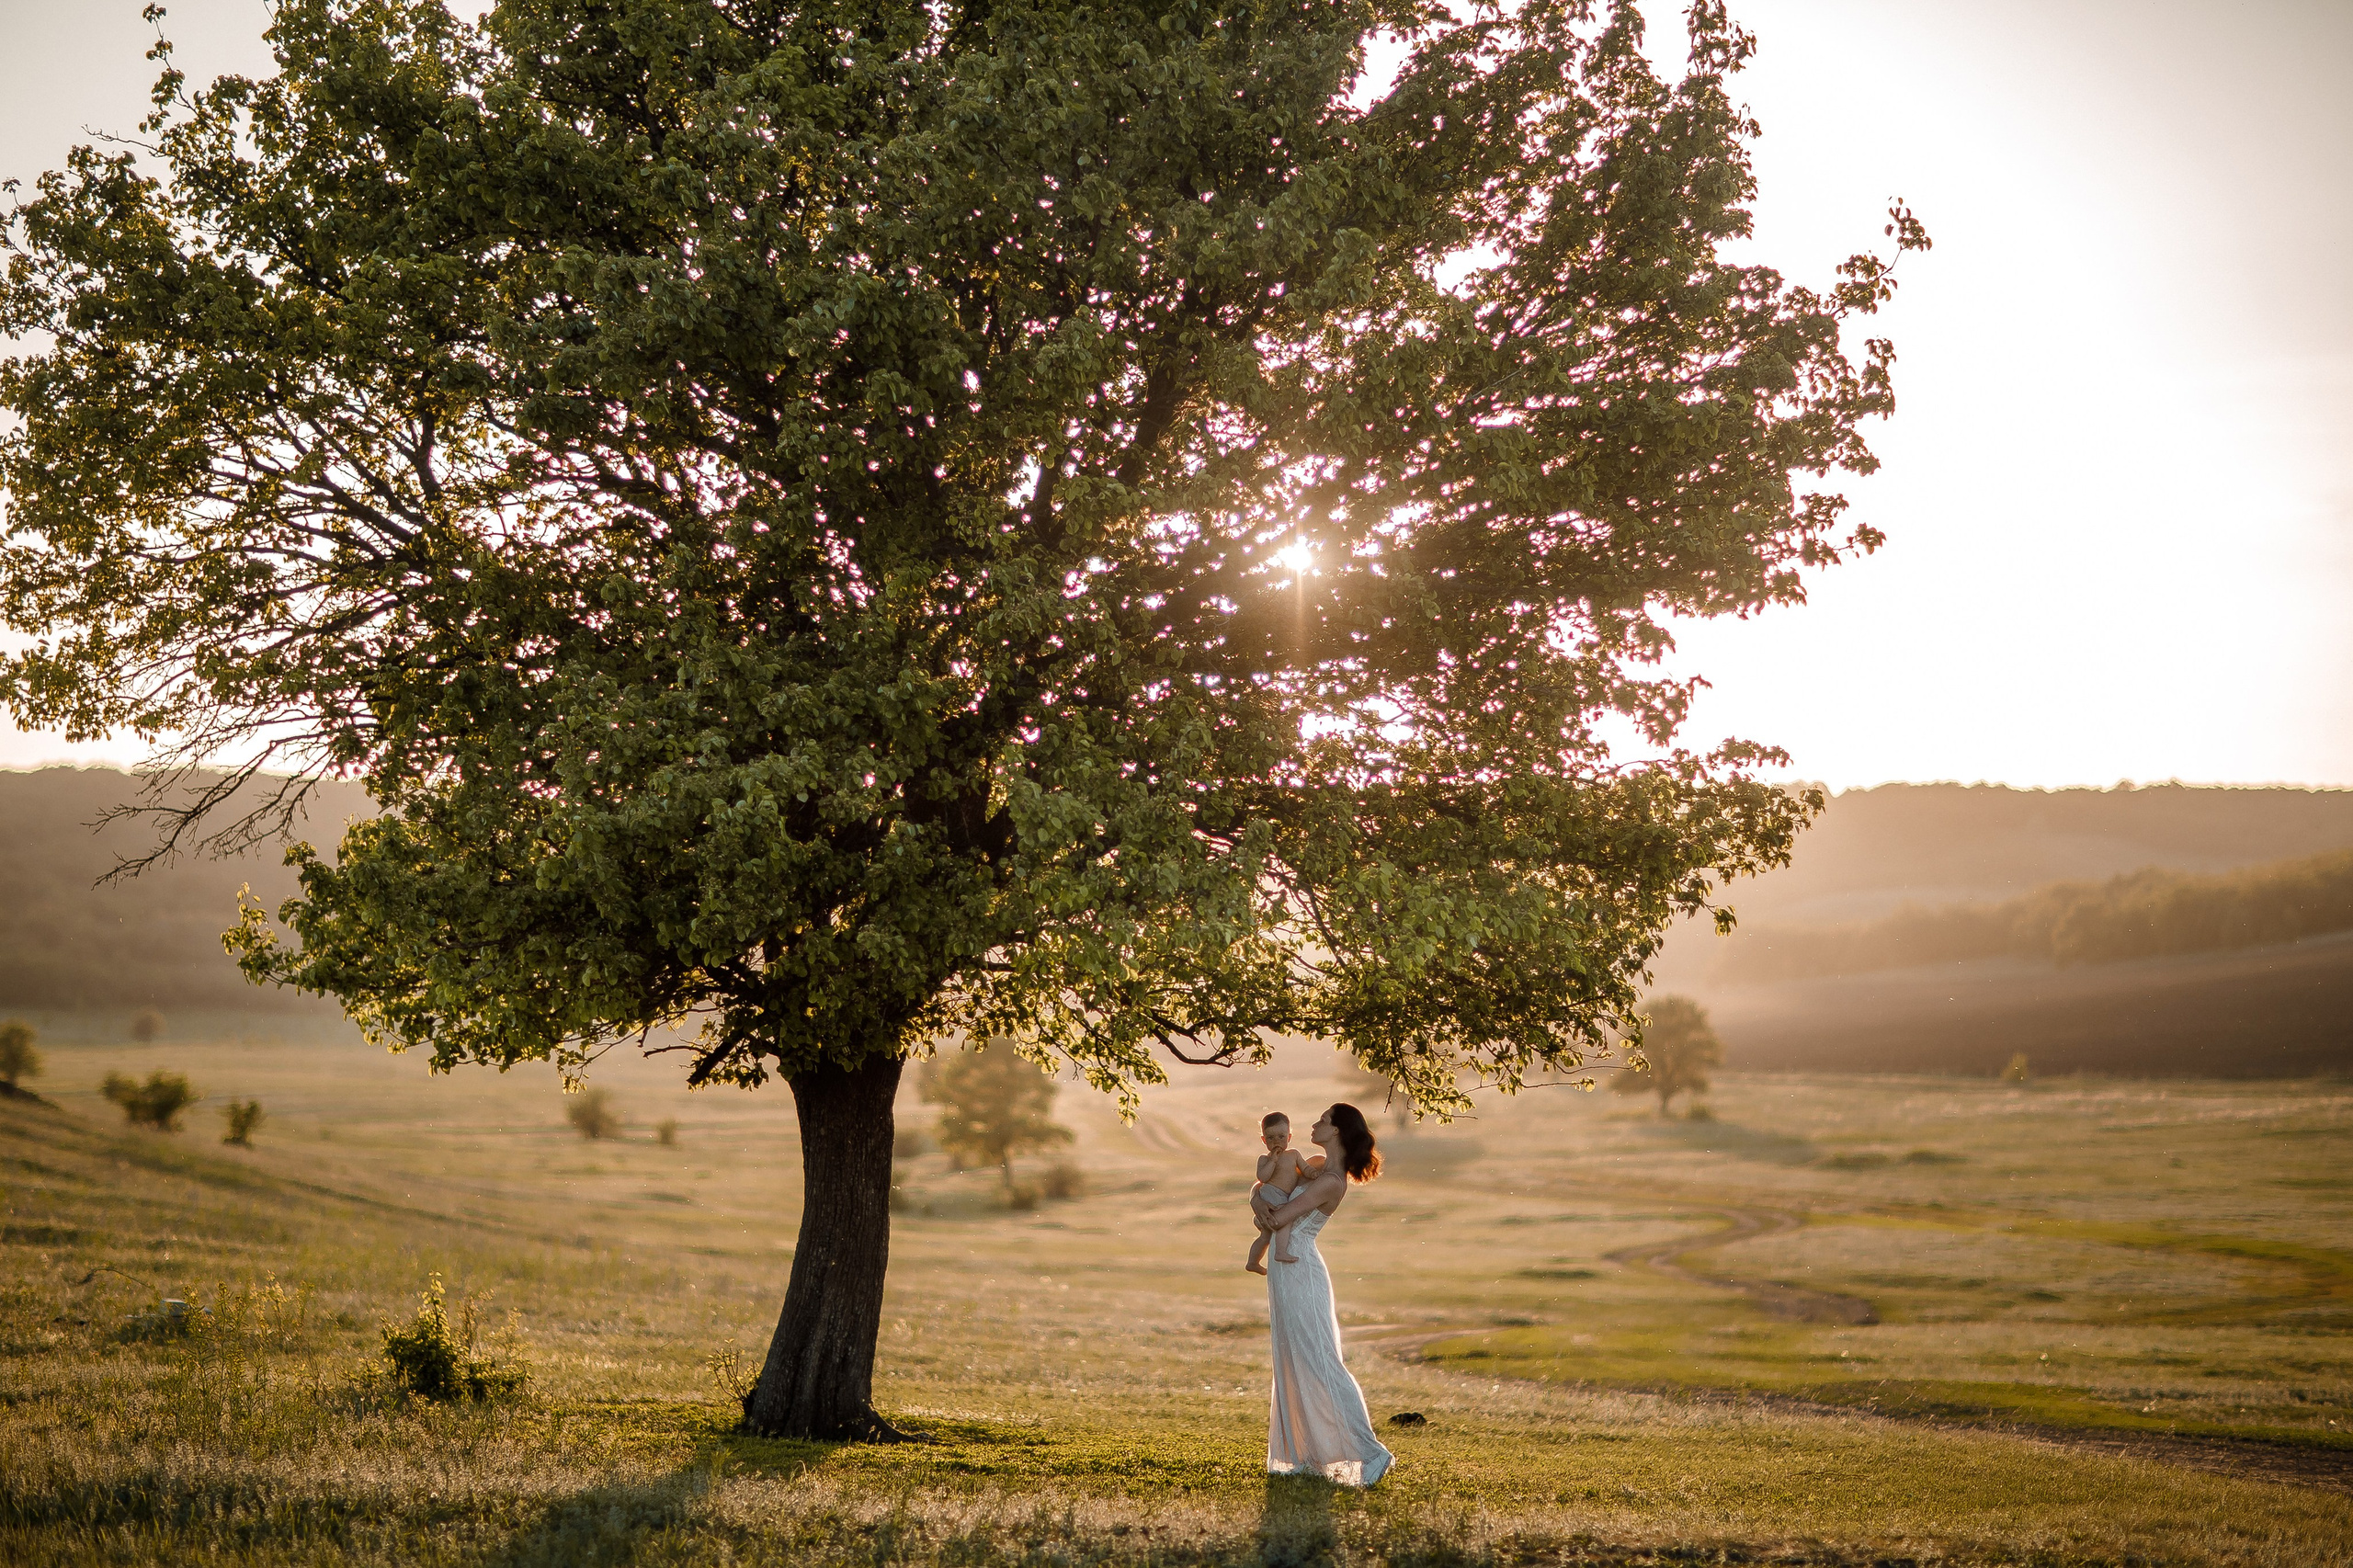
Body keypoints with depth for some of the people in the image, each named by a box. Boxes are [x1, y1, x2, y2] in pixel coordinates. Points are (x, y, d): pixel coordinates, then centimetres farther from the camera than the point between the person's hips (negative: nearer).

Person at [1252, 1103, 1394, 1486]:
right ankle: (1309, 1454, 18)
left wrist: (1267, 1208, 0)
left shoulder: (1331, 1181, -18)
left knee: (1318, 1364, -9)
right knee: (1293, 1366, 12)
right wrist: (1259, 1198, -9)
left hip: (1300, 1276, -10)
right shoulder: (1317, 1168, 12)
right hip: (1288, 1275, 10)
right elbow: (1261, 1187, 15)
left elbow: (1279, 1218, -22)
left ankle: (1368, 1451, -8)